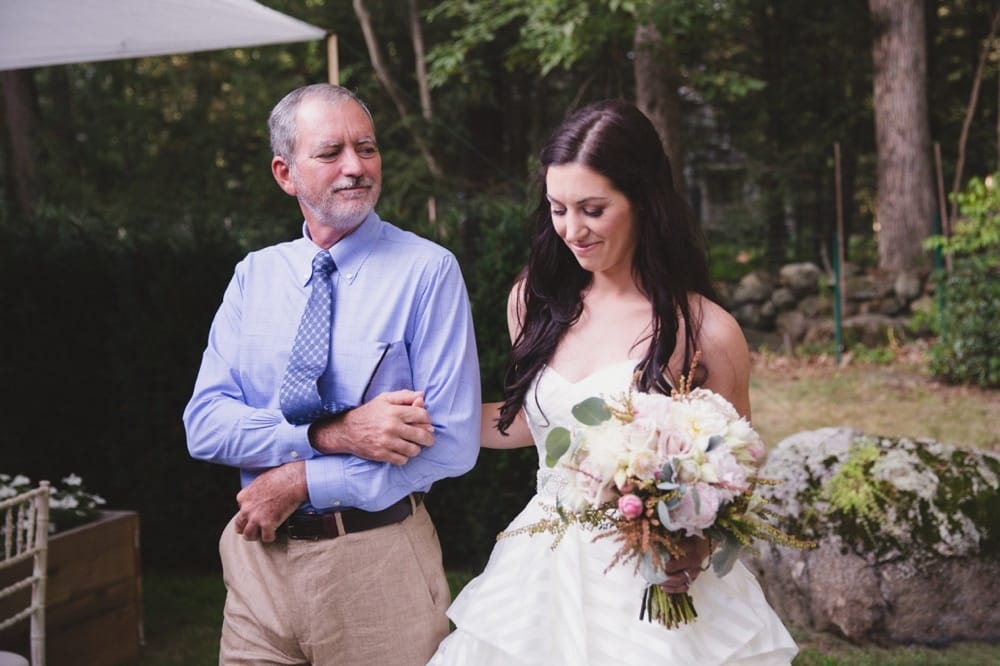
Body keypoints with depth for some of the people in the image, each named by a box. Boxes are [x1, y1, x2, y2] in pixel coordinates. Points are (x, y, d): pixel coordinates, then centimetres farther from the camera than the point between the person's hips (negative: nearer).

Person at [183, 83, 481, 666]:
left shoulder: (428, 271, -9)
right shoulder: (253, 276, 4)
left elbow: (453, 444, -15)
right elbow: (205, 425, -5)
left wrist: (302, 482, -14)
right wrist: (330, 433, -20)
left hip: (379, 564, -3)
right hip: (260, 554, 3)